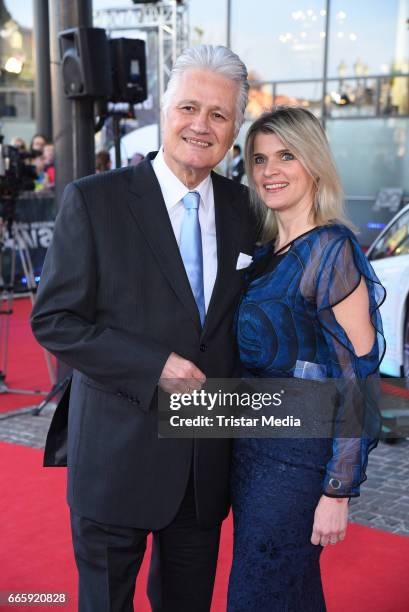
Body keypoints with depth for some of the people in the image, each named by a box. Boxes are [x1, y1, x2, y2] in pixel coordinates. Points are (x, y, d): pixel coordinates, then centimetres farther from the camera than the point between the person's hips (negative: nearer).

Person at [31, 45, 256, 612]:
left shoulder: (242, 206, 2)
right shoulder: (93, 200, -11)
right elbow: (53, 320, -12)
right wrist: (154, 365, -21)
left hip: (209, 457, 4)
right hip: (119, 453, -3)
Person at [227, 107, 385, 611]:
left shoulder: (330, 250, -15)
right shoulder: (265, 251, 8)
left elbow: (357, 374, -18)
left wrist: (338, 492, -19)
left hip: (296, 456, -7)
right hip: (250, 446, 7)